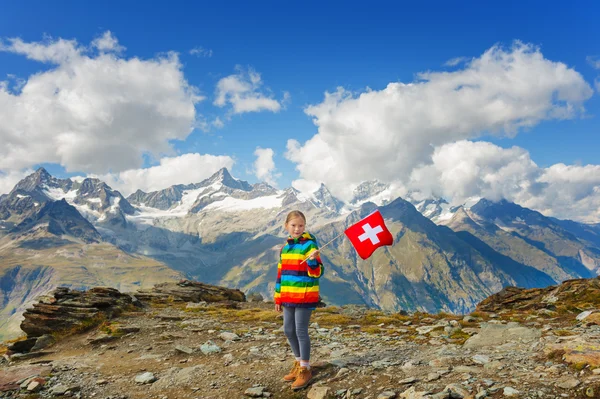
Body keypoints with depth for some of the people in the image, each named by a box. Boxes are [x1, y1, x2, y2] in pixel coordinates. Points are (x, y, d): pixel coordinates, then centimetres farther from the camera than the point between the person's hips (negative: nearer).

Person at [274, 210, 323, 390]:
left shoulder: (310, 245, -11)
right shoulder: (285, 248, 9)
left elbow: (317, 273, -15)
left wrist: (313, 261, -35)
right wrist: (278, 298, 16)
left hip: (305, 297, -7)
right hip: (288, 297, 7)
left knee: (301, 331, -3)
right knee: (289, 330, 12)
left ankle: (305, 369, 10)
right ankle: (299, 363, 29)